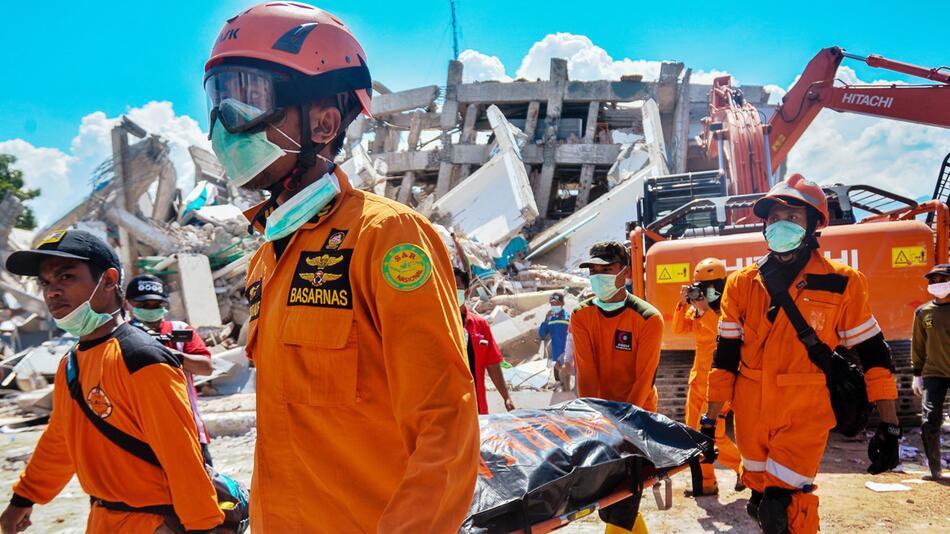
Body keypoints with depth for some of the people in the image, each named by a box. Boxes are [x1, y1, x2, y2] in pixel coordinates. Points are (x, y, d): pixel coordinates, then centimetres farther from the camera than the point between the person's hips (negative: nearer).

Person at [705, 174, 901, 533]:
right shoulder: (742, 283, 2)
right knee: (761, 498, 15)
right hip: (750, 416, 3)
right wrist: (710, 419, 5)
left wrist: (888, 426, -3)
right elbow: (725, 356, 6)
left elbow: (873, 354, -1)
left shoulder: (842, 284, -4)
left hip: (805, 417, -3)